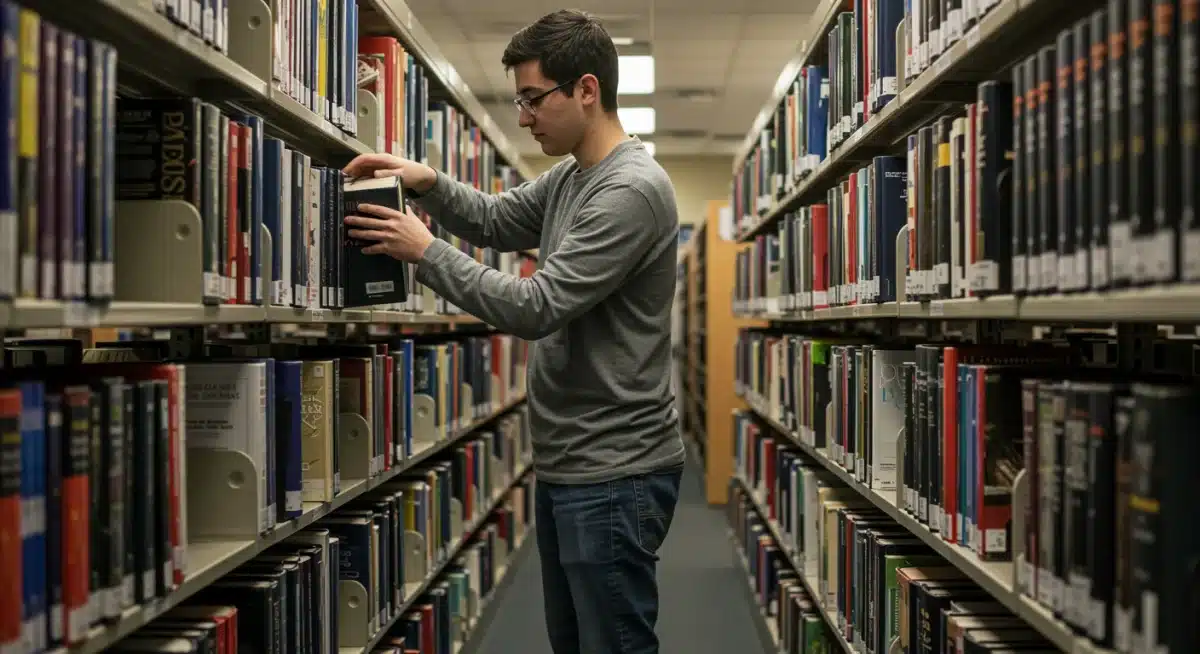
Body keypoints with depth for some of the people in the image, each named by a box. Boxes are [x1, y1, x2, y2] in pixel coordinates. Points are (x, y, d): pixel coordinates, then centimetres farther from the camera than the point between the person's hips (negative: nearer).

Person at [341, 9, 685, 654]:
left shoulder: (633, 189, -19)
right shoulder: (568, 178, 11)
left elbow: (537, 308, -23)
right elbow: (496, 221, 22)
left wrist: (426, 252, -14)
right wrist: (427, 182, 2)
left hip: (613, 475, -10)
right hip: (564, 466, 10)